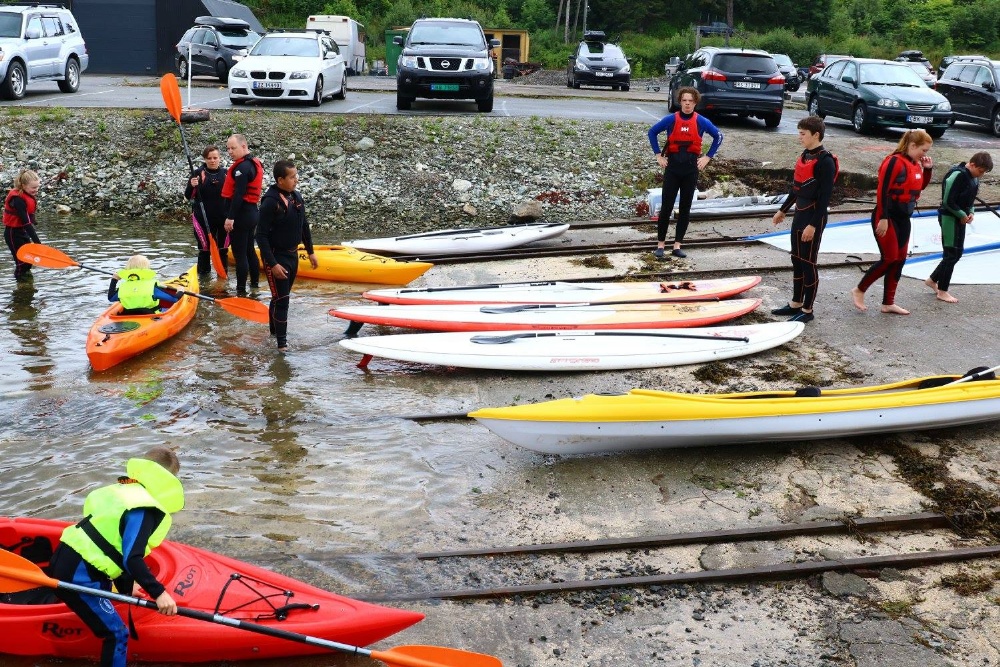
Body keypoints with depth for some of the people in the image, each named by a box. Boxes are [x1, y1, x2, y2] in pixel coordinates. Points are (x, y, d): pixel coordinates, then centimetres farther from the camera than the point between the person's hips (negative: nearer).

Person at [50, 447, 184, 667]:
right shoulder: (143, 509, -15)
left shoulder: (125, 492, 16)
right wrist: (158, 592, -28)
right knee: (117, 634, -7)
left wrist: (126, 586, 25)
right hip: (77, 576, -11)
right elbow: (132, 558, -26)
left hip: (65, 561, 11)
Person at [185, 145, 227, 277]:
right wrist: (192, 186, -23)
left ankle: (223, 276, 21)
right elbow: (188, 197, -3)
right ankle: (203, 276, 12)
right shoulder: (199, 173, -3)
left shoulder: (225, 174, 6)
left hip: (224, 218, 3)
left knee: (223, 249, 10)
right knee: (205, 248, 2)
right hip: (204, 219, -3)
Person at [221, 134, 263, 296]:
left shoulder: (242, 167, -16)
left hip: (241, 214, -10)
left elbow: (238, 194, -23)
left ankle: (241, 290, -4)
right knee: (249, 250, 19)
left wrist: (230, 217, -23)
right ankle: (255, 283, 29)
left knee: (239, 254, -7)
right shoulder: (254, 164, 15)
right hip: (252, 212, 10)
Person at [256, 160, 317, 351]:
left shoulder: (296, 197, 3)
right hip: (276, 257, -7)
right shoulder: (270, 202, -21)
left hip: (293, 255, 7)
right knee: (281, 300, -6)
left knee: (281, 297, 19)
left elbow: (304, 226, 16)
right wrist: (272, 264, -23)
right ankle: (282, 343, -2)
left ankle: (275, 330, 35)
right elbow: (261, 236, -20)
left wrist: (310, 251, 16)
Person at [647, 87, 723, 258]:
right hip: (672, 167, -1)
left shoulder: (701, 122, -1)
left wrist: (708, 157, 5)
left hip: (691, 168, 2)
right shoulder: (671, 120, -4)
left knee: (685, 207, 5)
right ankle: (660, 244, 7)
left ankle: (677, 246, 12)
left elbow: (718, 136, 11)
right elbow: (652, 132, 7)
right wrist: (658, 155, 3)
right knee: (666, 206, -3)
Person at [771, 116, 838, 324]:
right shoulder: (804, 156, 10)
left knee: (808, 262, -2)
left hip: (814, 217, -9)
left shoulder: (825, 161, -17)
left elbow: (825, 197, -20)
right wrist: (782, 210, 24)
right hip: (800, 214, 9)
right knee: (797, 260, 15)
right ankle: (796, 303, 26)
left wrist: (813, 225, -23)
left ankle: (807, 310, 8)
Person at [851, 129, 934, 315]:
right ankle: (859, 291, 8)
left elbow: (920, 187, 24)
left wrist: (927, 169, 8)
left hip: (903, 218, 9)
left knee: (899, 260, 9)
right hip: (887, 217, -9)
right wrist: (883, 218, -23)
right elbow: (882, 191, -20)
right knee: (889, 258, -8)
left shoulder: (915, 164, 9)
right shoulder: (894, 161, -16)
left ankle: (888, 303, 16)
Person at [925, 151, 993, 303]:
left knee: (957, 253, 15)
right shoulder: (958, 175, -21)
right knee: (952, 254, -3)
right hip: (949, 218, -9)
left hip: (960, 219, 9)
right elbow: (948, 201, -22)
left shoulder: (974, 177, 8)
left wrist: (970, 212, 0)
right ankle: (942, 291, 7)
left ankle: (932, 280, 30)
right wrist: (962, 215, -14)